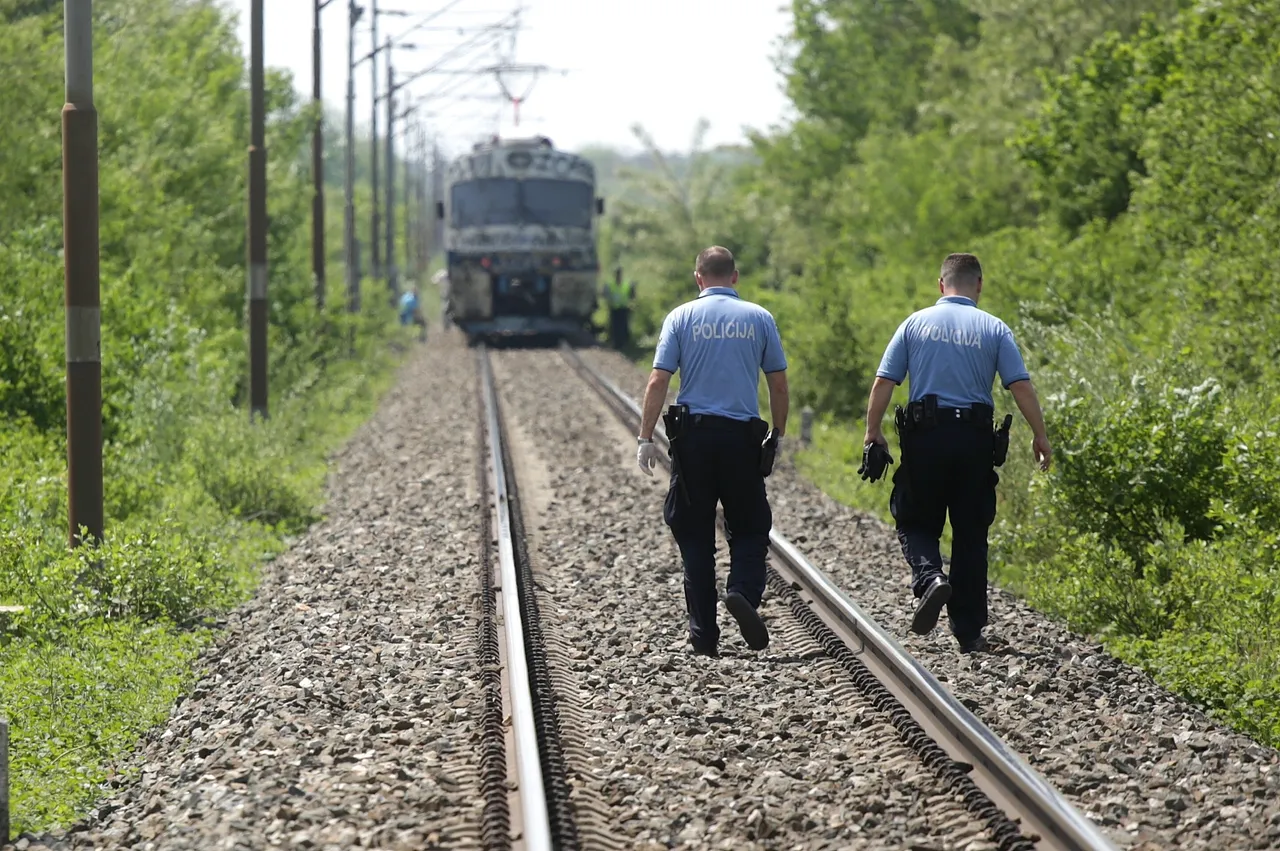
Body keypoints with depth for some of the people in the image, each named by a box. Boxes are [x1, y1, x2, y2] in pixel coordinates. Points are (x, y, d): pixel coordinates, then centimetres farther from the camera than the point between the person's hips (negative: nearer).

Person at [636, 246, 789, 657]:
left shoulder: (682, 317, 1)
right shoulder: (759, 318, 4)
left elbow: (658, 381, -5)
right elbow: (779, 384, 4)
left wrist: (646, 438, -2)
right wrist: (777, 435, 15)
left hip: (694, 435, 0)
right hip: (743, 436, 0)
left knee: (695, 534, 7)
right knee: (750, 527, 11)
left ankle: (704, 634, 6)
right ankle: (743, 591, -18)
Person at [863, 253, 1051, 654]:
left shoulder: (915, 323, 4)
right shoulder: (994, 330, 2)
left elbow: (883, 383, 0)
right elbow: (1021, 386, -4)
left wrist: (873, 431, 9)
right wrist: (1040, 436, 4)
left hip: (924, 438, 0)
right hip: (975, 439, 1)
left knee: (915, 522, 12)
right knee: (970, 534, 8)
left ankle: (929, 576, -19)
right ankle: (968, 631, 9)